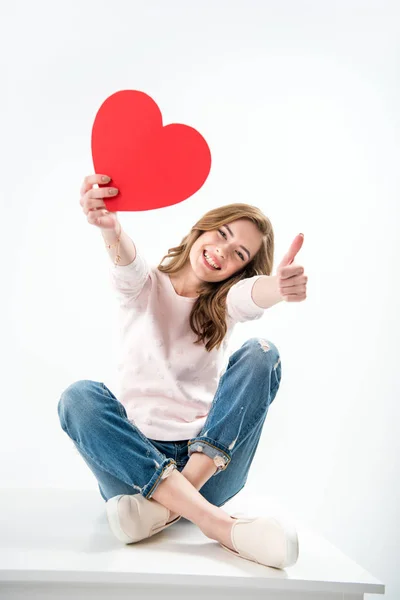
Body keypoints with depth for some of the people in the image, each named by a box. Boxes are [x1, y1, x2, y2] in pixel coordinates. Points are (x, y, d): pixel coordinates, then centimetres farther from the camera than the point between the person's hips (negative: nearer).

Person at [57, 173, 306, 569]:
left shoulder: (224, 303, 7)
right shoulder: (144, 286, 5)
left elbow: (256, 292, -18)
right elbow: (126, 261, -21)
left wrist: (279, 287, -44)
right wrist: (109, 227, -46)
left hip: (208, 460, 1)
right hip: (136, 460, 0)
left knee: (262, 354, -18)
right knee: (79, 397, -28)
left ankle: (168, 504, -29)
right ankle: (217, 522, -37)